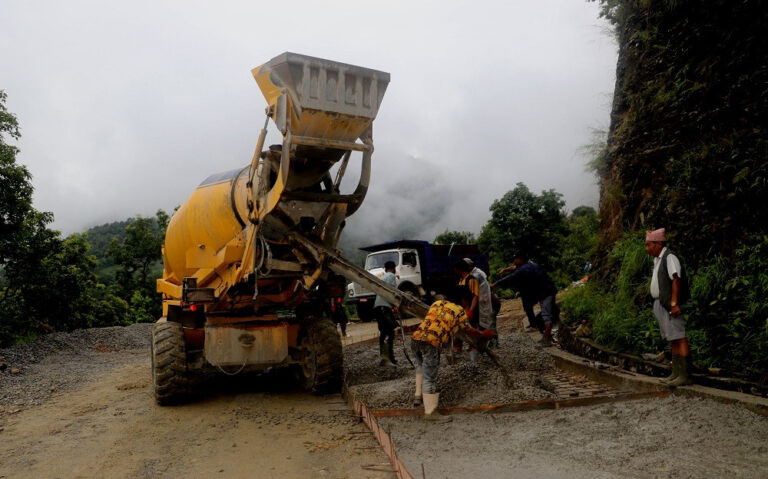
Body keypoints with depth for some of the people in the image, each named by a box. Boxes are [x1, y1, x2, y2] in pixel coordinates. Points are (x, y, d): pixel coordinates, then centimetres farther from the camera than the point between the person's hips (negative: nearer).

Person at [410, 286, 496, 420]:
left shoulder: (438, 302, 23)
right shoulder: (460, 311, 8)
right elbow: (470, 332, 18)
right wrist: (483, 335, 38)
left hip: (415, 338, 6)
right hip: (431, 343, -6)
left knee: (421, 367, 31)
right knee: (429, 378, 1)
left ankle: (418, 396, 33)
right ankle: (429, 412, 8)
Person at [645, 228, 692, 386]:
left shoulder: (669, 257, -11)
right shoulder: (657, 259, 19)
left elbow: (676, 279, -19)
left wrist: (674, 302, -25)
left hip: (670, 305, -10)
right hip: (660, 305, 10)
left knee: (679, 338, -9)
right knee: (673, 340, 13)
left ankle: (684, 375, -9)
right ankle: (676, 373, 18)